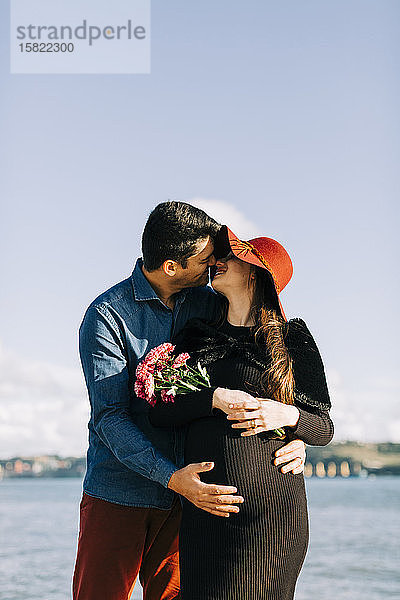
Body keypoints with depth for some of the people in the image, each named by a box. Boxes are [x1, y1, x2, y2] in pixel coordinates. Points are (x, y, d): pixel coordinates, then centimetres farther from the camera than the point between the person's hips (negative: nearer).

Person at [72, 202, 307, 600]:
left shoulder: (208, 304, 5)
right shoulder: (106, 316, -10)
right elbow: (109, 417, -16)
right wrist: (172, 478, -28)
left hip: (187, 494, 4)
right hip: (118, 494, -4)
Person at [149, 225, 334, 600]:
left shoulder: (292, 339, 6)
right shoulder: (196, 336, 14)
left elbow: (324, 428, 6)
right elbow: (159, 411, 3)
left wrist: (288, 415, -15)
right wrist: (214, 400, -13)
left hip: (272, 509, -2)